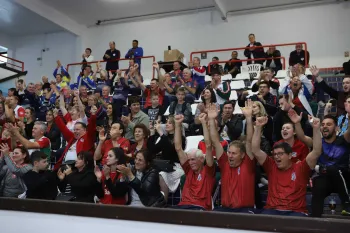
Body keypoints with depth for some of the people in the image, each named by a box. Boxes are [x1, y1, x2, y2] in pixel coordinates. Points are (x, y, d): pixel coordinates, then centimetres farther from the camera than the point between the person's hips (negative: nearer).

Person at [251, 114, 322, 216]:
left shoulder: (300, 168, 6)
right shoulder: (271, 167, 12)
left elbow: (317, 152, -3)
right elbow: (255, 150, 5)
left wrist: (316, 128, -12)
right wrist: (258, 127, -2)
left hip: (296, 212, -1)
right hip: (272, 210, 2)